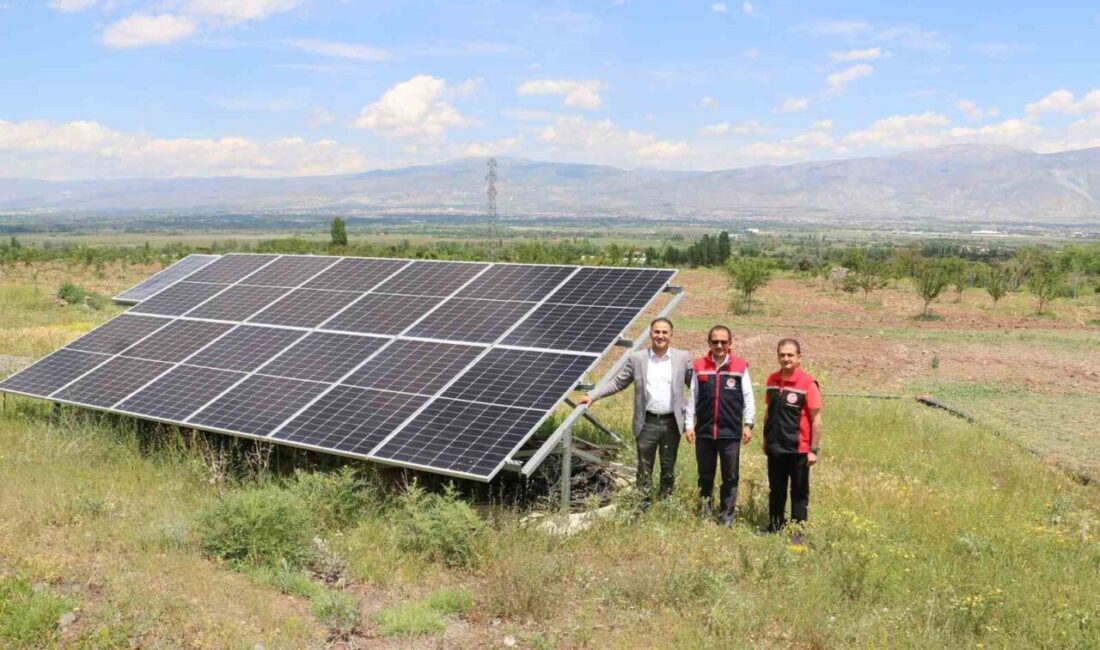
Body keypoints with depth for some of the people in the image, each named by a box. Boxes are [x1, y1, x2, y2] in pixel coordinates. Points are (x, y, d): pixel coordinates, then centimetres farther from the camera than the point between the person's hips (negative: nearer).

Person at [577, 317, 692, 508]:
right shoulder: (637, 358, 1)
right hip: (647, 422, 0)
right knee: (644, 467, 7)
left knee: (668, 467, 12)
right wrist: (593, 395, -5)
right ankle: (643, 504, 17)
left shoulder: (683, 358, 1)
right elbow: (617, 382, 3)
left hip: (671, 422, 0)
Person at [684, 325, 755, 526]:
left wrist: (748, 424, -2)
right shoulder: (699, 366, 5)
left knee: (730, 477, 5)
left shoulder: (740, 367, 1)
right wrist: (689, 425, 4)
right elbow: (693, 398, 7)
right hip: (704, 432, 1)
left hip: (731, 433, -1)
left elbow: (748, 398, 3)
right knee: (705, 477, 11)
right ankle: (705, 515, 24)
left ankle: (726, 517, 16)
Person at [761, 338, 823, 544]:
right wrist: (765, 437, 16)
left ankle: (797, 533, 17)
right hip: (775, 447, 5)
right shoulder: (772, 380, 4)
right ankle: (775, 527, 31)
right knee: (776, 490, 17)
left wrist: (814, 449, -14)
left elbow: (816, 419, -13)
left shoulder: (808, 384, -14)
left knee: (799, 493, 7)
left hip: (798, 449, -5)